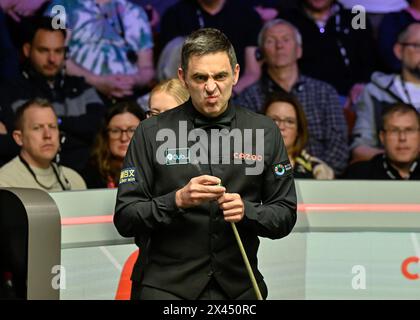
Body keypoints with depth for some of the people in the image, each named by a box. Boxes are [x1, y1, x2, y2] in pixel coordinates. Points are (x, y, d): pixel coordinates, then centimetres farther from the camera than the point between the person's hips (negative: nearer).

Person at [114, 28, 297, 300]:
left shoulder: (265, 132, 4)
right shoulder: (152, 133, -2)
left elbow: (285, 215, 6)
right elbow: (125, 218, -4)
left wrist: (246, 211, -14)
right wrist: (178, 200, -20)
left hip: (238, 286, 1)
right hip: (165, 287, -1)